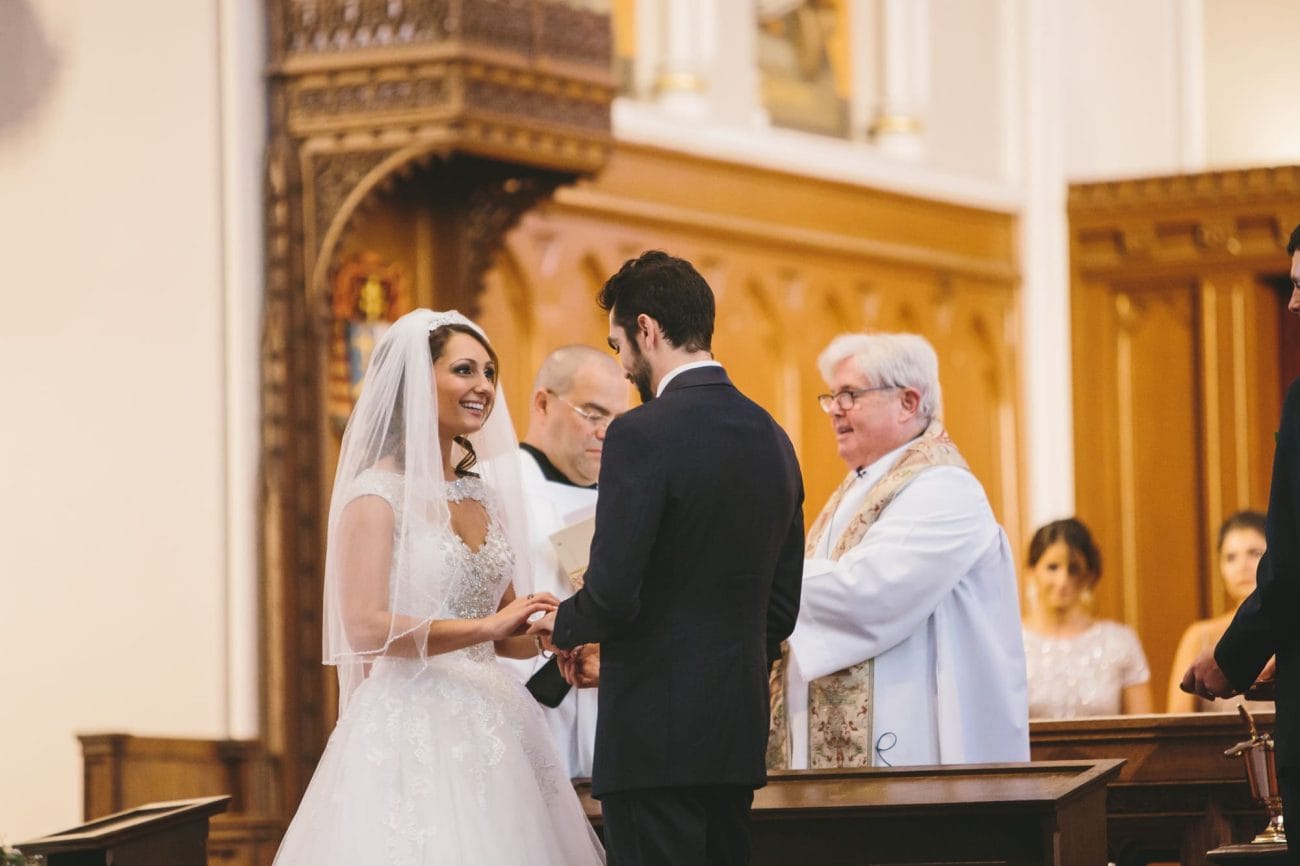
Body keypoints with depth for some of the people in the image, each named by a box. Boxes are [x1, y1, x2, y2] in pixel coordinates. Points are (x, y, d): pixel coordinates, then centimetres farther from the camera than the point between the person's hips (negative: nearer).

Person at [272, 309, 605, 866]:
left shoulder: (483, 493, 13)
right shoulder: (378, 494, -7)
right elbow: (364, 627, -17)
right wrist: (485, 627, -21)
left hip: (489, 727, 7)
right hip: (411, 730, -7)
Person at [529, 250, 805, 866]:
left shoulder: (643, 435, -13)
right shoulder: (772, 438, 11)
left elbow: (612, 593, -17)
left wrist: (561, 625, 2)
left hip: (656, 732, -8)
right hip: (739, 733, 8)